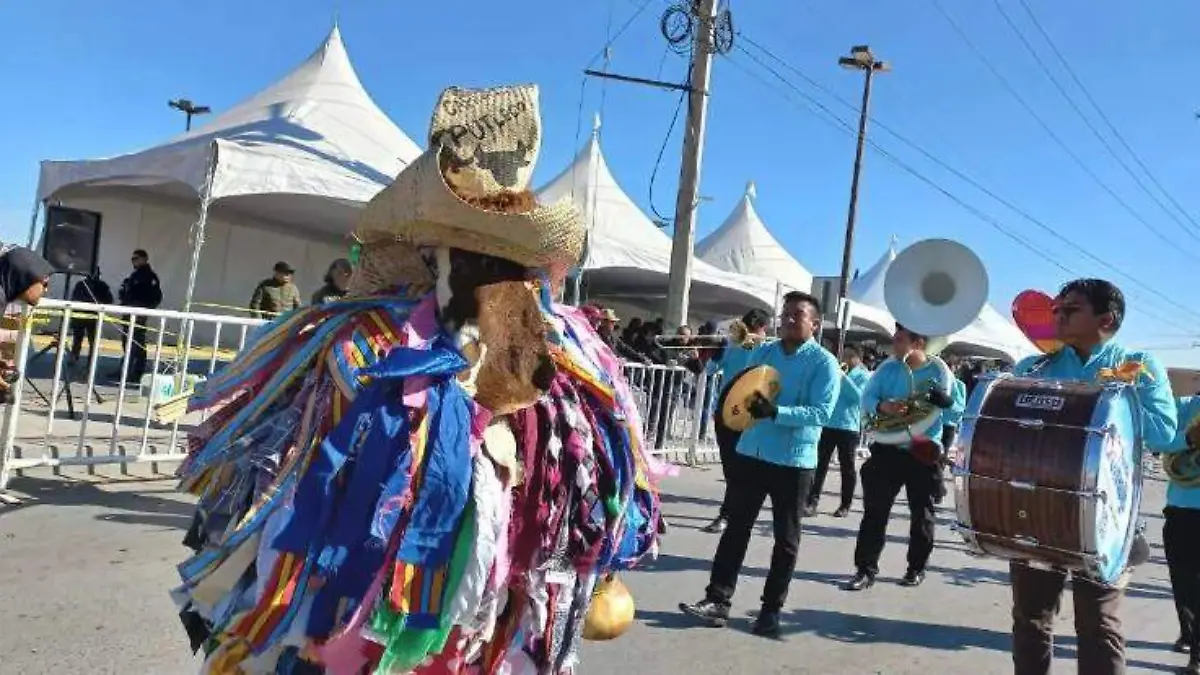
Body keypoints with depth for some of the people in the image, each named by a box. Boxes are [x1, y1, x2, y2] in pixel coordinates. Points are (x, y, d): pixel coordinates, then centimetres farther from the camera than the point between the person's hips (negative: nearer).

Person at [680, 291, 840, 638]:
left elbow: (821, 413, -19)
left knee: (786, 537, 9)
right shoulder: (762, 352, 8)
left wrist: (776, 412, -30)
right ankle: (718, 599, 12)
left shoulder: (824, 363, -8)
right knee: (736, 526, 6)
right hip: (751, 452, 4)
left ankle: (772, 608, 21)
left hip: (794, 461, -4)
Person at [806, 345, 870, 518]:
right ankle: (812, 502, -3)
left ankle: (845, 505, 15)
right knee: (820, 464, -2)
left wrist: (843, 377, -16)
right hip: (827, 424, 3)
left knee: (847, 467, 6)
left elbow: (859, 397, -16)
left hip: (849, 426, -3)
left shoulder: (864, 376, 1)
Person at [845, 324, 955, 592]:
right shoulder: (888, 367, 0)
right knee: (875, 509, -1)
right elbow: (866, 397, -4)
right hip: (888, 448, 2)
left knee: (921, 513, 11)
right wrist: (882, 406, -23)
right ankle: (866, 568, 4)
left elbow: (942, 408, -12)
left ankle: (917, 568, 27)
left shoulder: (938, 369, -7)